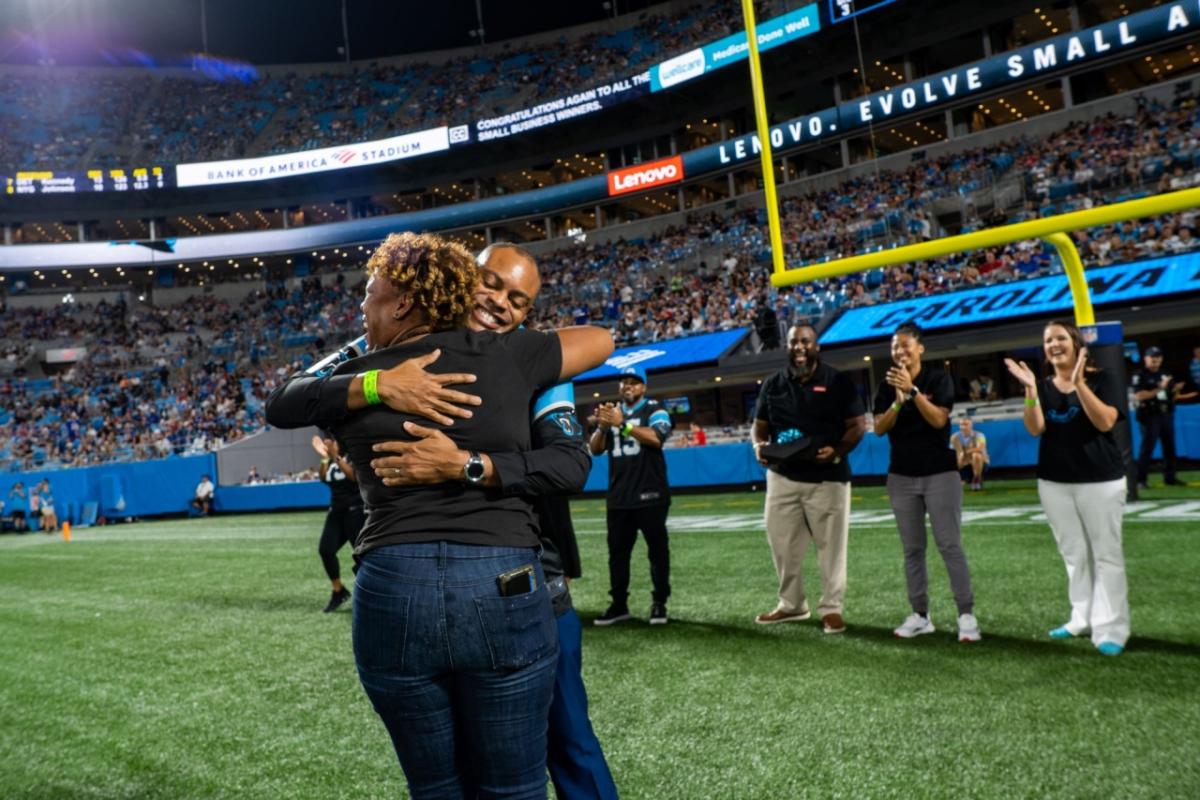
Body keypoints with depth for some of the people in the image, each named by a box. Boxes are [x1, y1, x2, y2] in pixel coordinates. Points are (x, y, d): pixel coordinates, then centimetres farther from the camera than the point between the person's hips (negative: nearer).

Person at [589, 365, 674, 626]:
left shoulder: (654, 409, -1)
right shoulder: (612, 411, 13)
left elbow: (656, 438, -21)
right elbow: (594, 449, 6)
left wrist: (622, 424, -25)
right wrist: (603, 426, -13)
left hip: (650, 495, -5)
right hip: (618, 497, 5)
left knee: (657, 549, 1)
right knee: (617, 551, 8)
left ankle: (659, 603, 10)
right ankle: (619, 605, 16)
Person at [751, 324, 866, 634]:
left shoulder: (837, 382, -2)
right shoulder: (773, 384, 9)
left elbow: (858, 425, -3)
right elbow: (760, 426, 14)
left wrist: (838, 452, -21)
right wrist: (759, 446, -8)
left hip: (827, 477, -3)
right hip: (782, 476, 4)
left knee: (831, 545, 2)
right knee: (781, 543, 9)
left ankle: (832, 608, 14)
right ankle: (791, 604, 26)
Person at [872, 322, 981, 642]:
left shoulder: (938, 379, -4)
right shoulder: (887, 386, 4)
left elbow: (938, 419, -17)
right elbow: (879, 429, -6)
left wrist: (913, 391, -27)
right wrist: (898, 401, -22)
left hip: (940, 473, -3)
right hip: (902, 476, 4)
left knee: (950, 545, -5)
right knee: (912, 549, 6)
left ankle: (967, 615, -1)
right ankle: (920, 615, 11)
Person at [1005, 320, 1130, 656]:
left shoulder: (1102, 379, -4)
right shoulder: (1043, 387, 5)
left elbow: (1105, 422, -20)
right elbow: (1035, 429, -9)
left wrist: (1079, 383, -26)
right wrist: (1030, 390, -21)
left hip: (1100, 480, -4)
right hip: (1054, 482, 4)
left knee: (1106, 554, -1)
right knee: (1074, 554, 11)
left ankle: (1110, 628, 1)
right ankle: (1083, 618, 20)